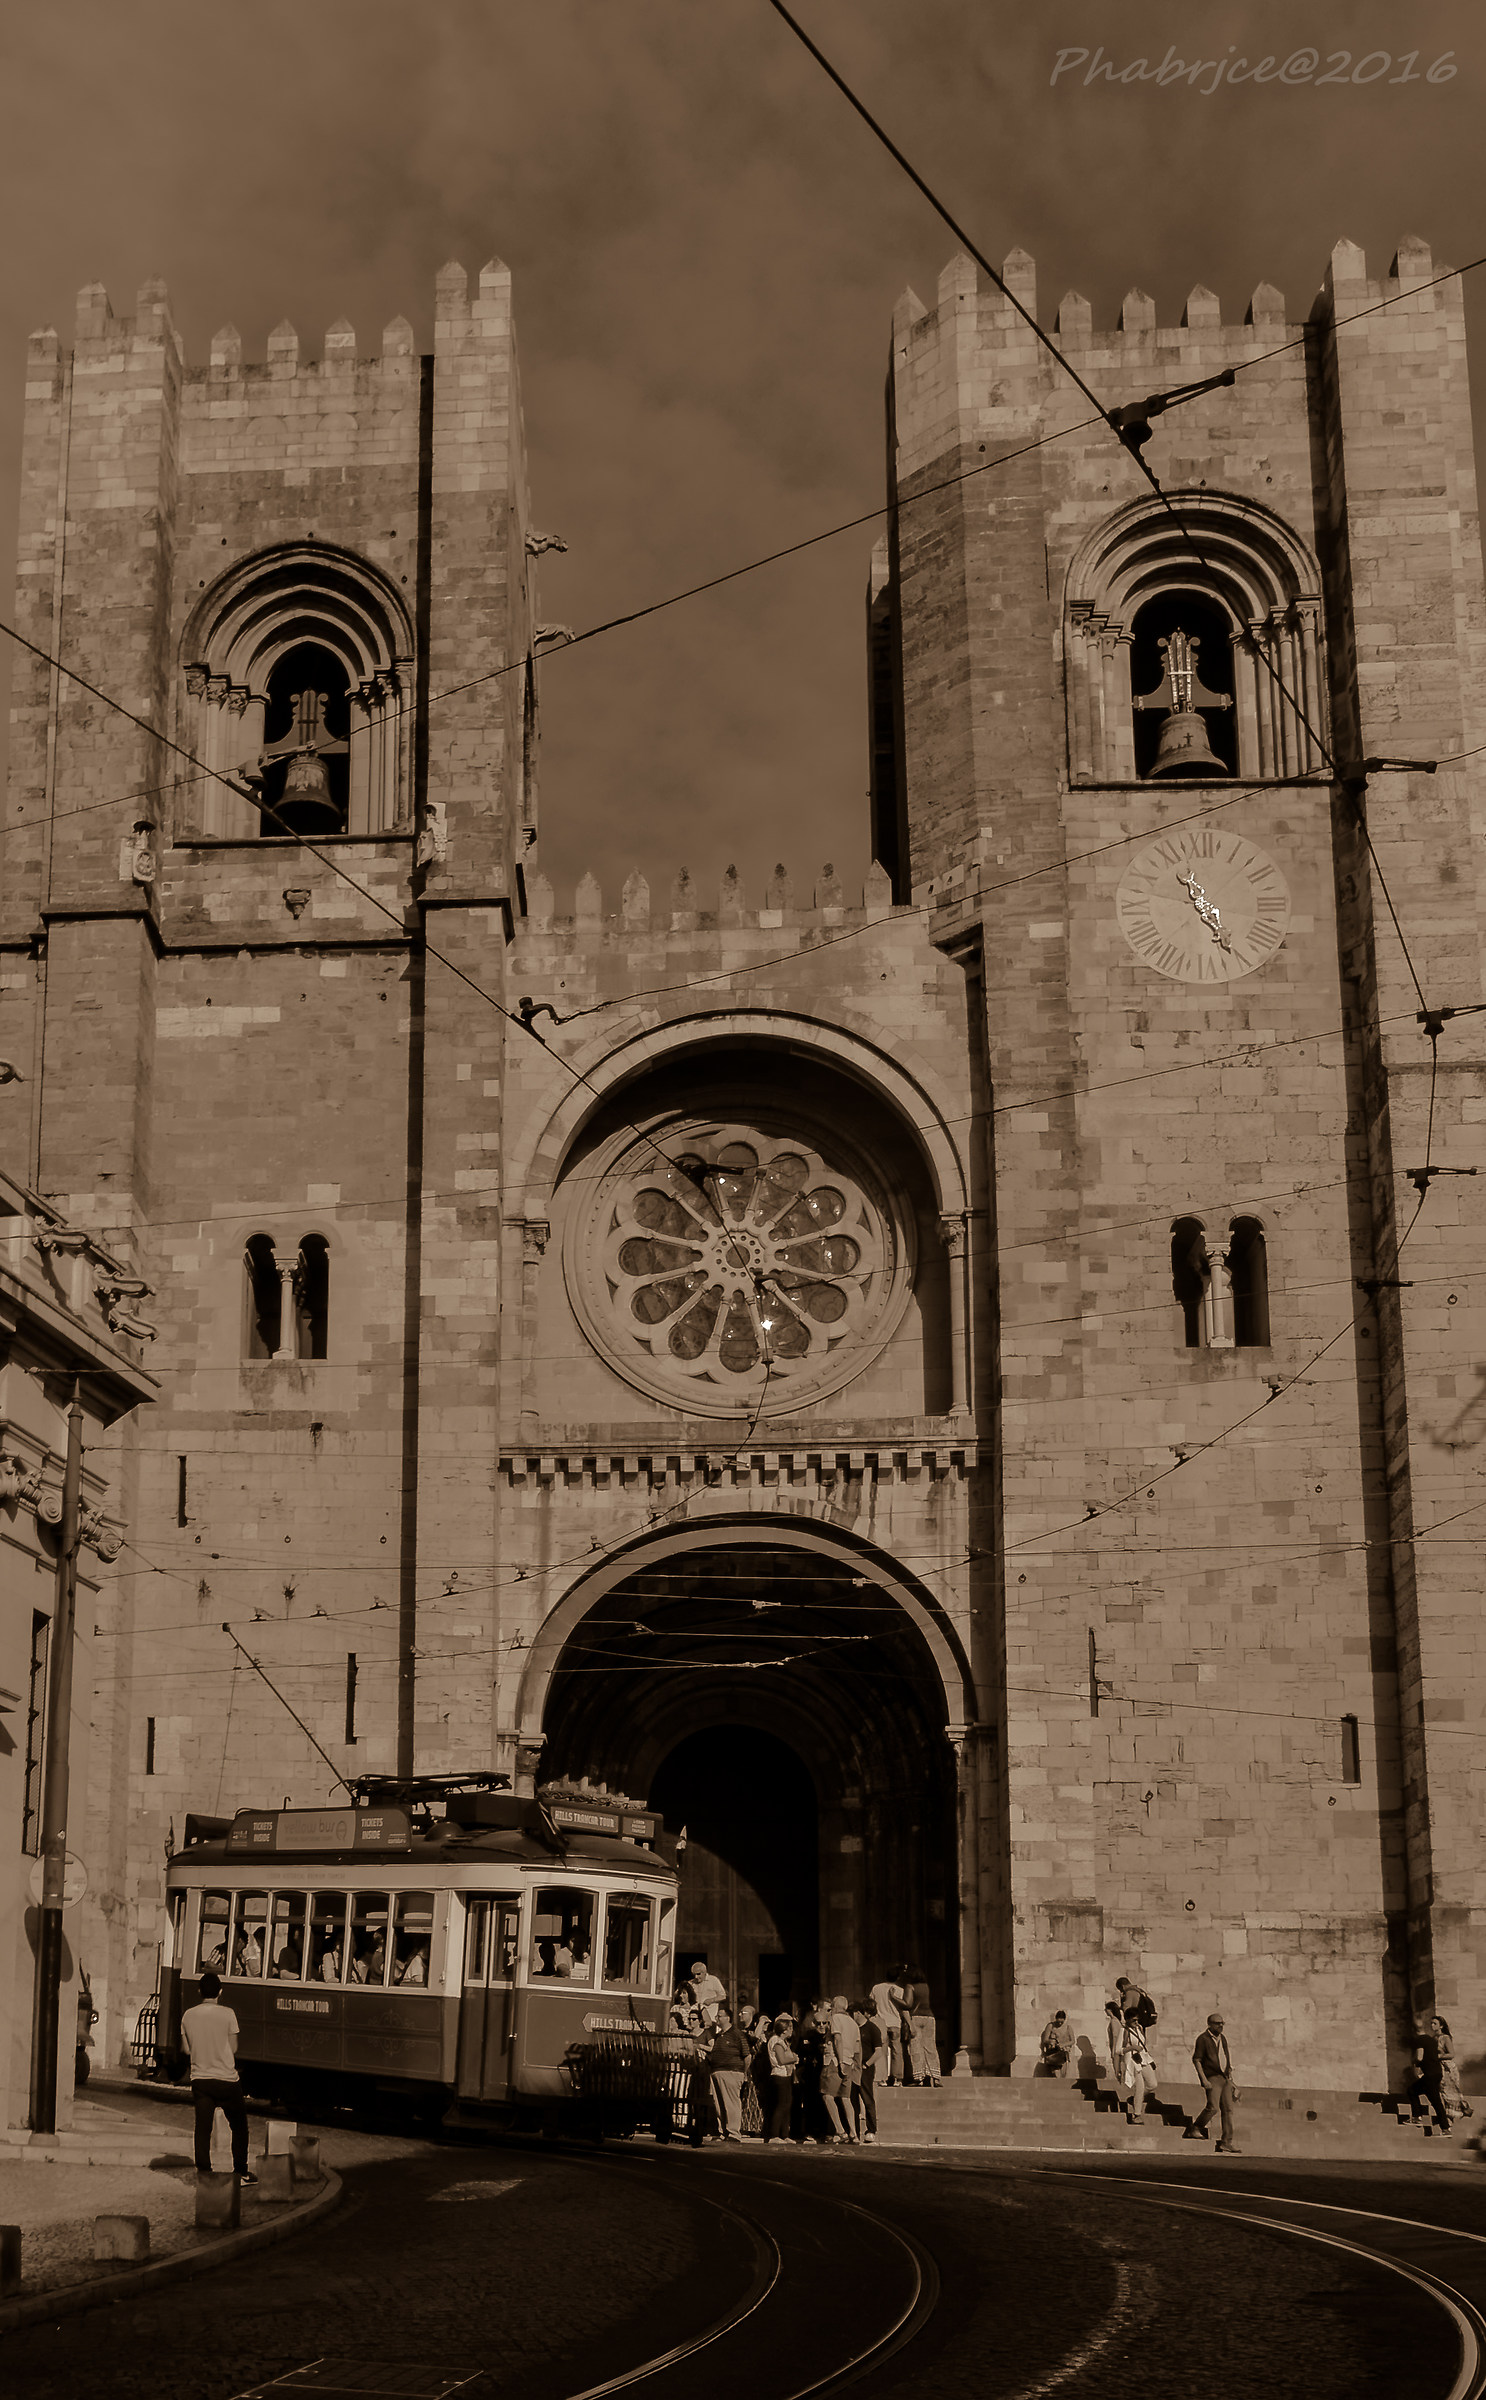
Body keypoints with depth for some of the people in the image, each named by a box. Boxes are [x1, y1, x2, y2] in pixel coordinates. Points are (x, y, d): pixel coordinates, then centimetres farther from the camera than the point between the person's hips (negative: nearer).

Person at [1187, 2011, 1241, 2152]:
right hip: (1212, 2078, -7)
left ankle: (1227, 2141, 3)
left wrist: (1230, 2077, 20)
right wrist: (1204, 2080, -17)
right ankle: (1194, 2129, 1)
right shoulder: (1203, 2039, -7)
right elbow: (1196, 2060, -10)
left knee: (1228, 2109, 1)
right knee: (1213, 2107, -18)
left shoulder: (1222, 2038, 16)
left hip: (1225, 2078, 7)